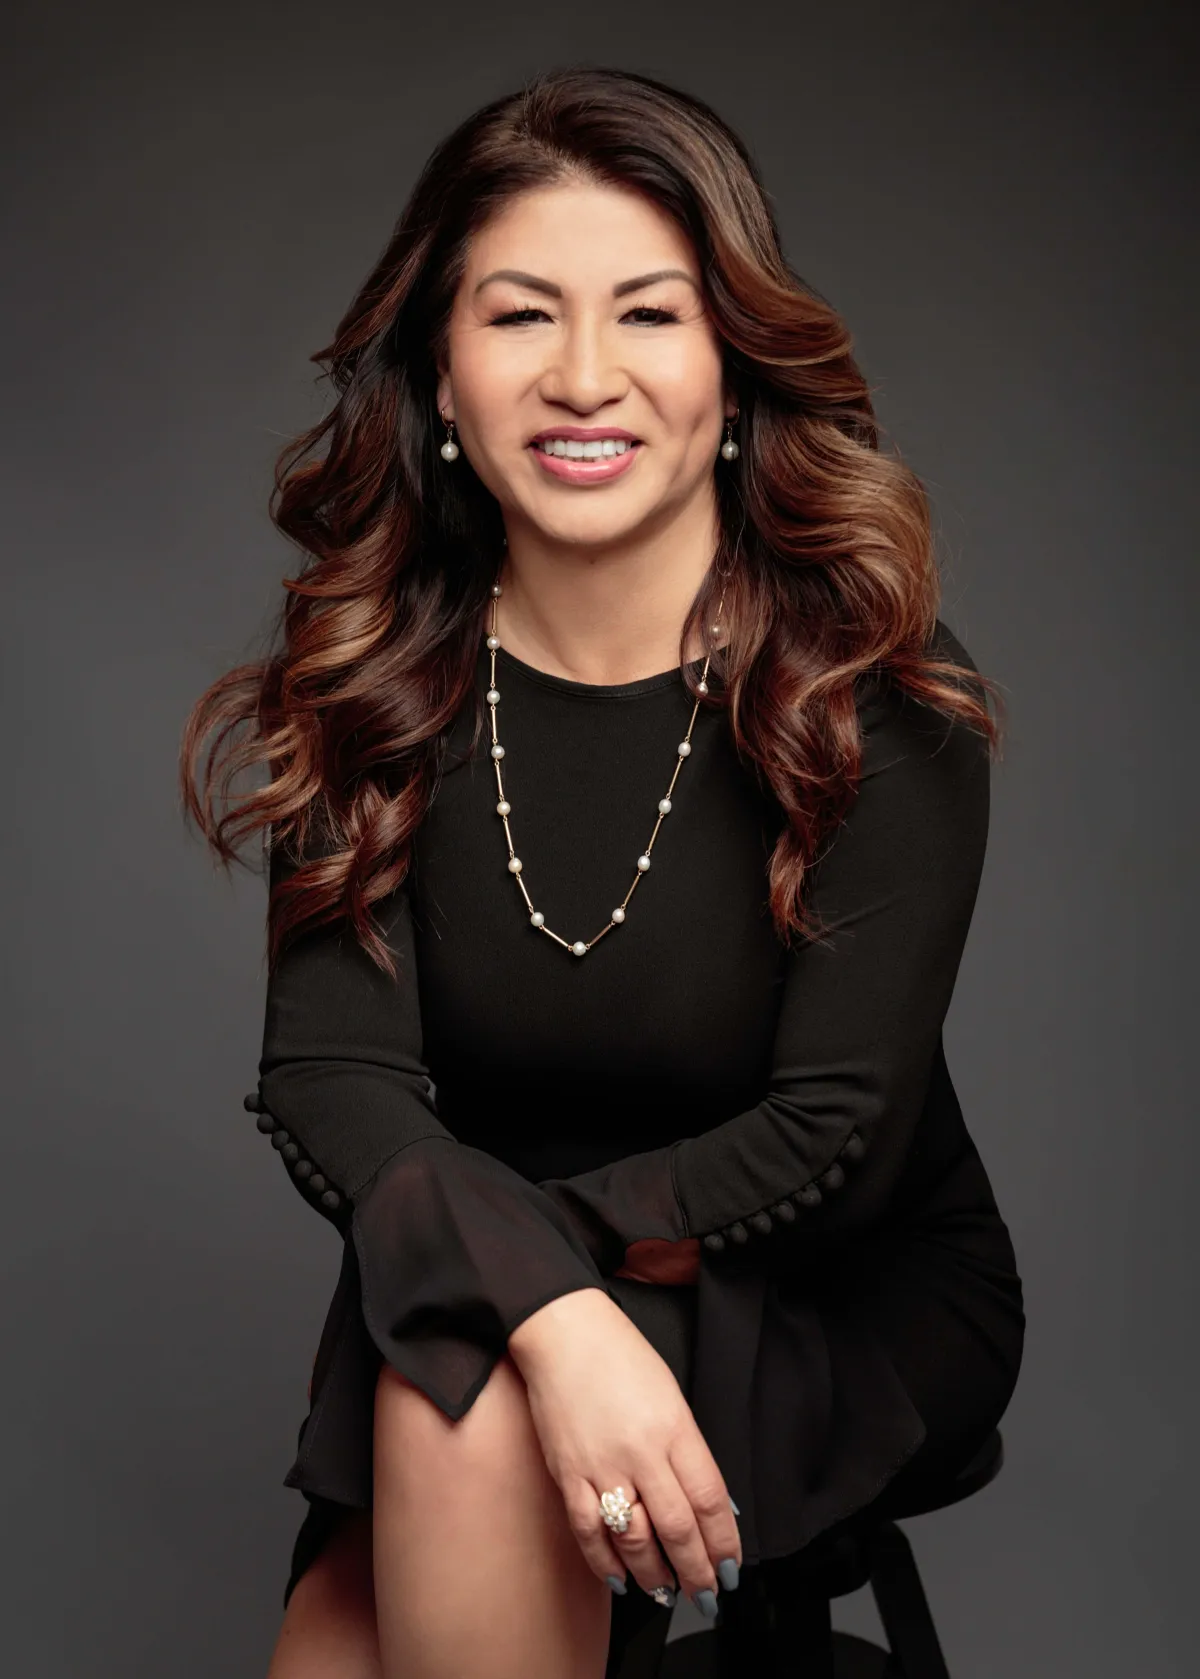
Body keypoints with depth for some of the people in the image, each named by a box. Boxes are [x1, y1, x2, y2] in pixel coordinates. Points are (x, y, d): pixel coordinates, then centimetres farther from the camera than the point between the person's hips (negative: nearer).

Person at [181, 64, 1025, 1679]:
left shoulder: (881, 701, -16)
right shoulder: (382, 688, -7)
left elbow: (836, 1139, -16)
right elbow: (333, 1074, -16)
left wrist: (544, 1233, -20)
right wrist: (549, 1309, -33)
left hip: (844, 1303, -3)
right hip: (497, 1302, 3)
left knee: (463, 1400, -30)